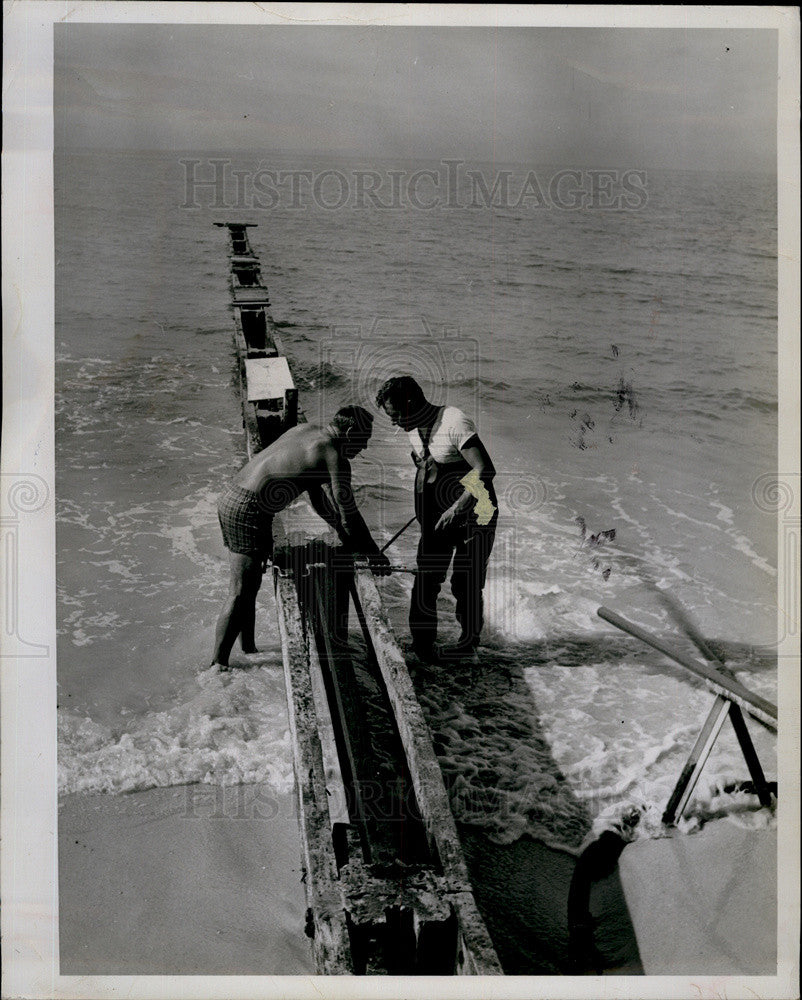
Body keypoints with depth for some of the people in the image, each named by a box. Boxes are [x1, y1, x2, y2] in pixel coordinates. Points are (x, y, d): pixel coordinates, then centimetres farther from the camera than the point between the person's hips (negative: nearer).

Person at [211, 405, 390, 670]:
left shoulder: (307, 430, 17)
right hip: (248, 512, -10)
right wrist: (373, 555, 2)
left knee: (248, 583, 19)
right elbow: (349, 513, -9)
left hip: (229, 499, 10)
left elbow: (319, 499, 25)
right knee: (241, 592, -1)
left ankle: (248, 646, 30)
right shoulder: (334, 457, -11)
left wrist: (346, 535, 26)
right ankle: (219, 662, 6)